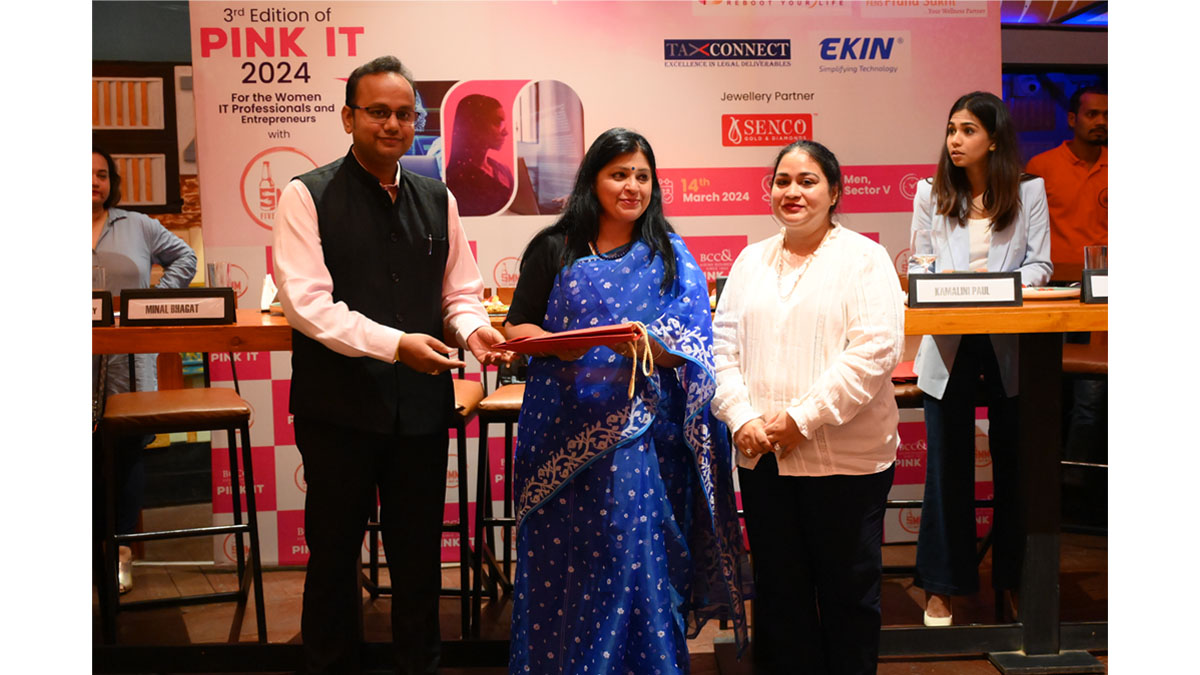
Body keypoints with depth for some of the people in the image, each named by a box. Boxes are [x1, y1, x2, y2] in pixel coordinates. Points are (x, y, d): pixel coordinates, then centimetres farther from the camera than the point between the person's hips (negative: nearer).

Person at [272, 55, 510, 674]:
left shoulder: (437, 199, 9)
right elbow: (307, 302, -16)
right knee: (333, 554, 12)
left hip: (422, 406, 4)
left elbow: (461, 292, 13)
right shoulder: (307, 197, -6)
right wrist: (394, 343, -26)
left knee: (419, 554, 15)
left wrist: (474, 328, -10)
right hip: (340, 407, -3)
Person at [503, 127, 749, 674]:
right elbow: (516, 327, 4)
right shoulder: (554, 250, 6)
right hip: (565, 430, 0)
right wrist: (561, 344, -16)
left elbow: (689, 350, 0)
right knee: (562, 556, 4)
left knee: (638, 553, -1)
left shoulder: (669, 257, 8)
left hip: (641, 431, 0)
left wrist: (648, 345, -21)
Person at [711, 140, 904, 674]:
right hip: (762, 456, 4)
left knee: (847, 592, 9)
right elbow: (723, 346, 8)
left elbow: (875, 350, -13)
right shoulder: (751, 261, 12)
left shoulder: (863, 258, -2)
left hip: (845, 457, -4)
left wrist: (803, 418, -17)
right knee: (777, 592, 14)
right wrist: (741, 418, -8)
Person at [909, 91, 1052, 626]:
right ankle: (942, 585, 16)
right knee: (947, 465, 5)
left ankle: (1016, 580, 24)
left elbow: (1039, 265, 0)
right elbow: (918, 266, 5)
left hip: (1011, 343, 0)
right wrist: (942, 284, -18)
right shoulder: (931, 194, 6)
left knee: (1013, 463, 8)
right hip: (949, 343, 0)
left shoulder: (1029, 191, 4)